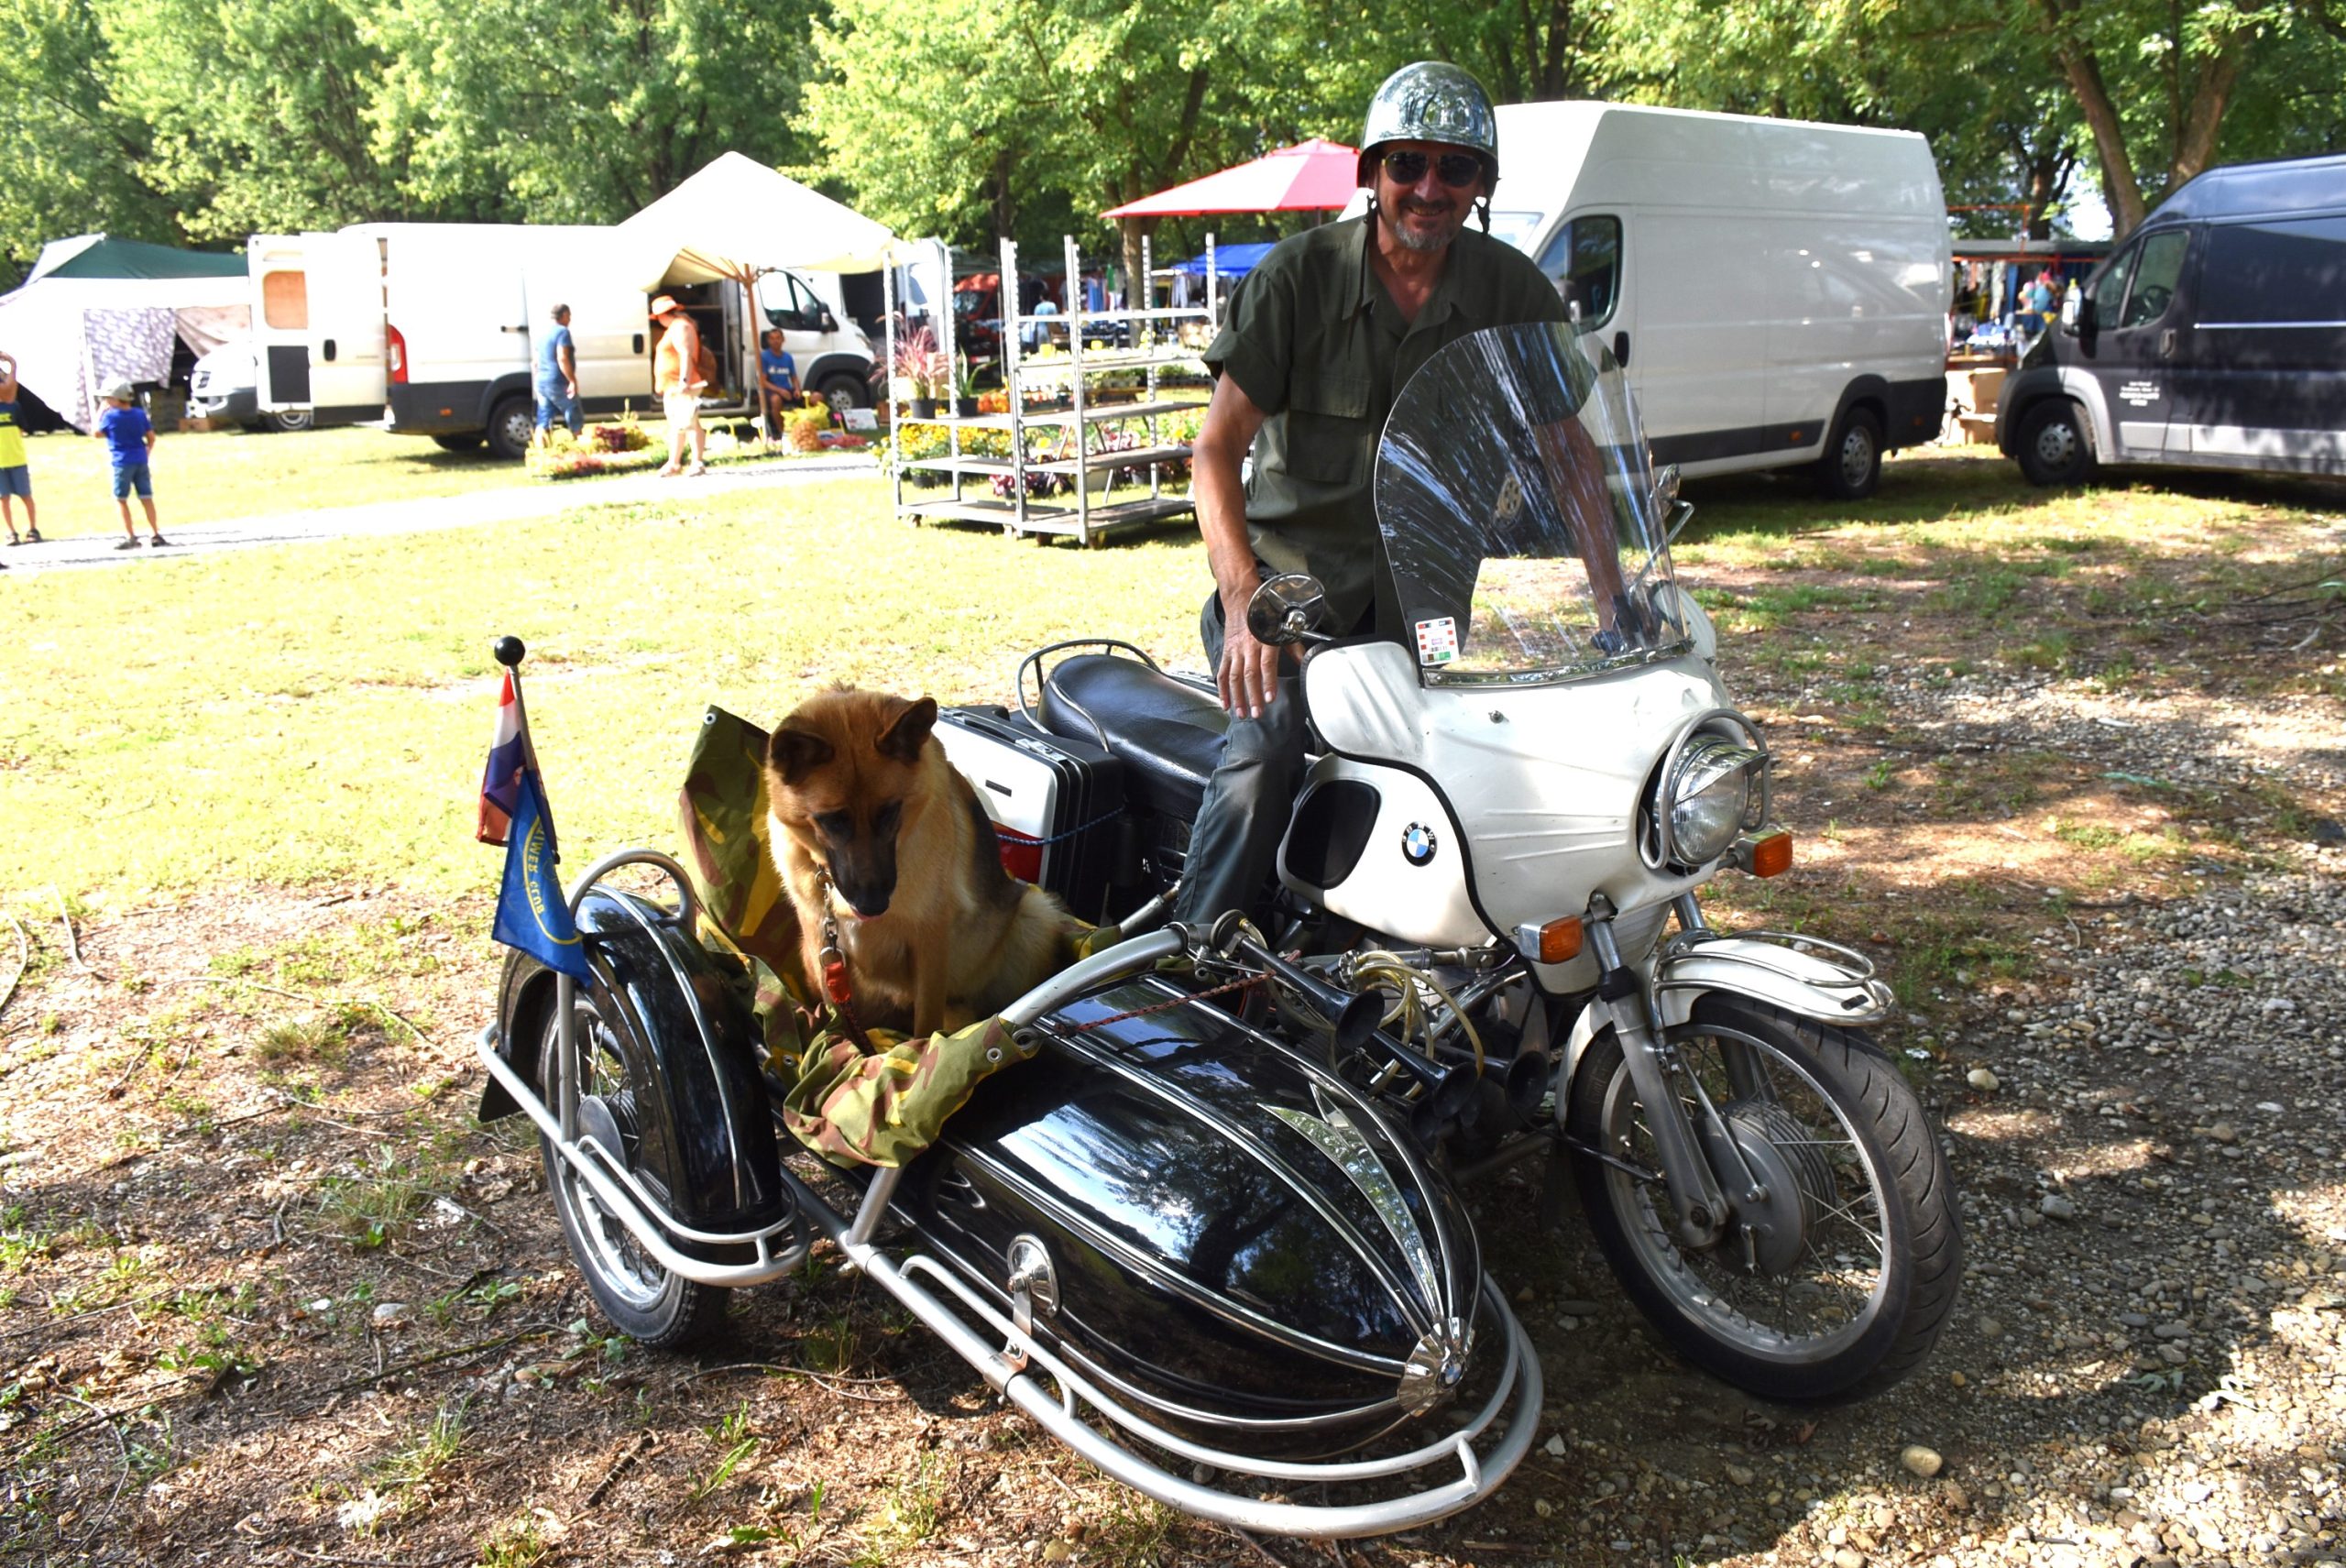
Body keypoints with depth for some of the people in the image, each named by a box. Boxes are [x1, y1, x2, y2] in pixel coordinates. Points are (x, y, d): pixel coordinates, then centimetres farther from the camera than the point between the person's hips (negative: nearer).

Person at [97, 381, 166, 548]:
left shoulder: (110, 416, -8)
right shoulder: (140, 414, 4)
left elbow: (97, 434, 6)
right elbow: (151, 437, 8)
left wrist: (100, 413, 12)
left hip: (122, 463, -4)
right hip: (141, 461, 4)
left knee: (121, 499, 3)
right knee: (146, 498, 7)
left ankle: (131, 537, -1)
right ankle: (155, 535, 7)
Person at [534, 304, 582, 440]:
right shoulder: (563, 332, -9)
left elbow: (536, 362, 18)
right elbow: (562, 358, -21)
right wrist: (573, 381, -21)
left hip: (541, 383, 8)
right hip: (558, 383, -8)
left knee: (543, 424, 3)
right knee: (576, 422, 5)